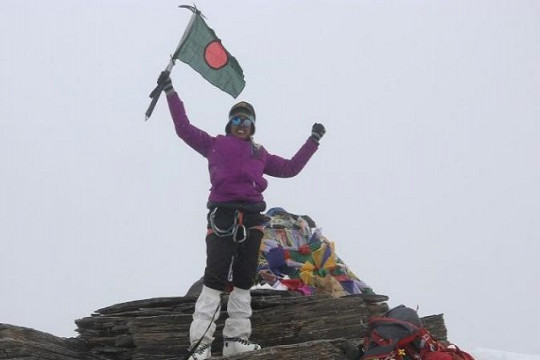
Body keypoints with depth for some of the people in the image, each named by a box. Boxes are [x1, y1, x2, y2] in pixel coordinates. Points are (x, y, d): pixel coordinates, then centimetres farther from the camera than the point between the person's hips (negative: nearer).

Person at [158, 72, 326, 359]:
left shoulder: (260, 154, 25)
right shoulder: (214, 144, 15)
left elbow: (290, 168, 30)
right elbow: (184, 128, 13)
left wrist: (313, 141, 31)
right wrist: (170, 93, 10)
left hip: (252, 219, 5)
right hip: (222, 216, -5)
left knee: (244, 280, 5)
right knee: (215, 279, -14)